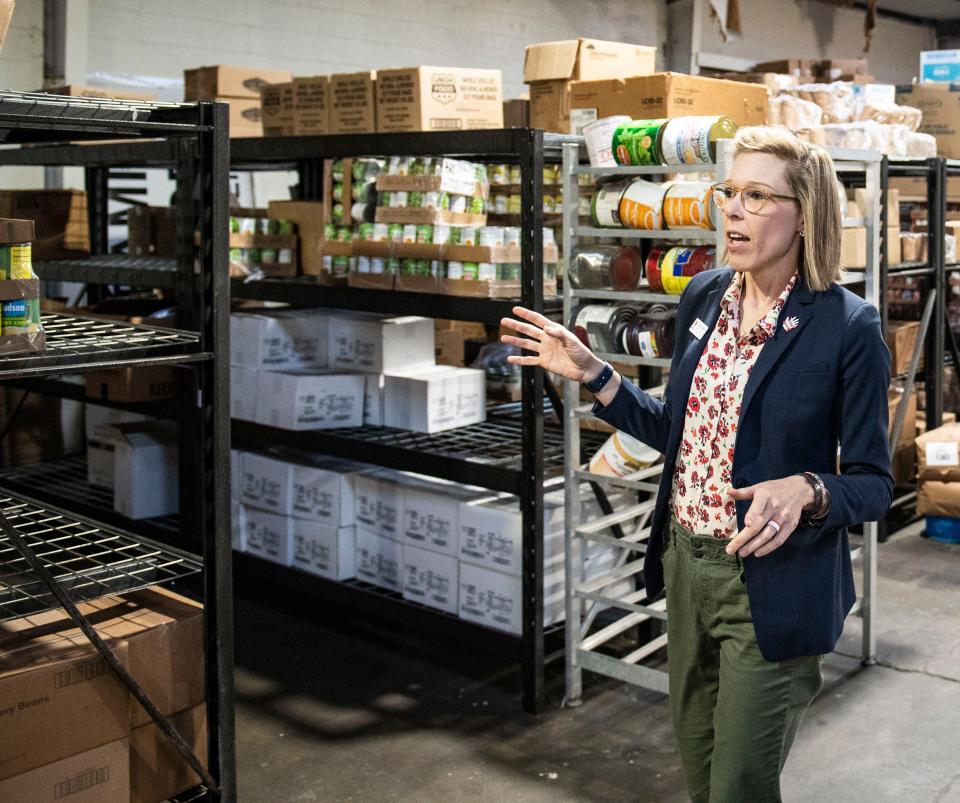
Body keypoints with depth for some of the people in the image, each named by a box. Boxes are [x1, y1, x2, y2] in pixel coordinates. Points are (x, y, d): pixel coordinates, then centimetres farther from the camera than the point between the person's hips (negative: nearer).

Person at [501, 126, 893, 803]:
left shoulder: (847, 326, -16)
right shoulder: (704, 297, 2)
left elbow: (873, 484, -11)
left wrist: (805, 491, -31)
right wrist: (591, 372, 4)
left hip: (771, 586, -6)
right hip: (687, 564, 6)